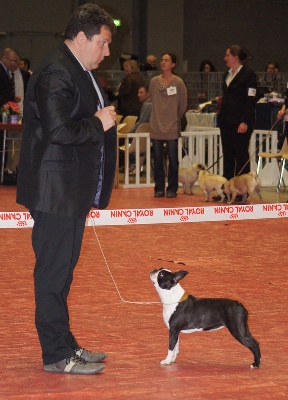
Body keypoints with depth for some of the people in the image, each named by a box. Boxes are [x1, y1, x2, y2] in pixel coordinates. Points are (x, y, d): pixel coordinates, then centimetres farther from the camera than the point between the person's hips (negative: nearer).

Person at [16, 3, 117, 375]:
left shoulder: (81, 72, 15)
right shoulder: (56, 73, -18)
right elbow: (59, 130, -27)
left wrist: (103, 119, 7)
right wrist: (99, 124, -15)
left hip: (73, 190, 11)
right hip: (56, 191, -11)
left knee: (62, 269, 17)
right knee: (53, 271, -3)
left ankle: (64, 345, 26)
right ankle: (57, 355, 4)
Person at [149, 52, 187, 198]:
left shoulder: (178, 82, -4)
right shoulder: (154, 81, 6)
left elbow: (183, 105, 3)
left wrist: (175, 118, 9)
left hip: (172, 127, -3)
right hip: (156, 125, 3)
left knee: (173, 159, 0)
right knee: (158, 159, 5)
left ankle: (172, 189, 7)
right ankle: (159, 189, 12)